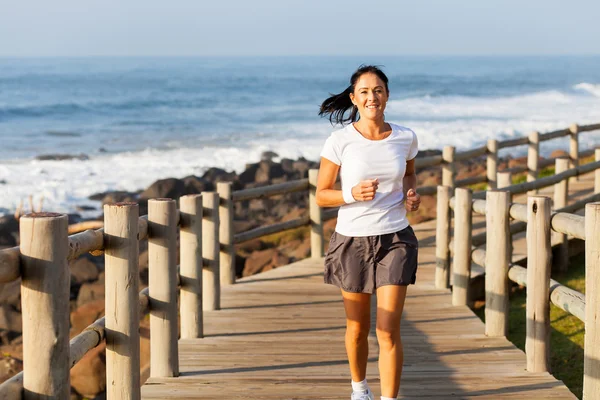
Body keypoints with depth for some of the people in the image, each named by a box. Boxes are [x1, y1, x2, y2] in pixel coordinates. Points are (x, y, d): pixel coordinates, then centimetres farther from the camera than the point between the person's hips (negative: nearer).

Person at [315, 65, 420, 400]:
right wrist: (352, 194, -23)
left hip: (395, 240, 0)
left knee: (389, 331, -9)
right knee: (358, 327, 16)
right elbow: (321, 196, -4)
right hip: (353, 240, 0)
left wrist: (412, 193, -1)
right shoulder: (340, 141, -11)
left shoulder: (405, 138, -3)